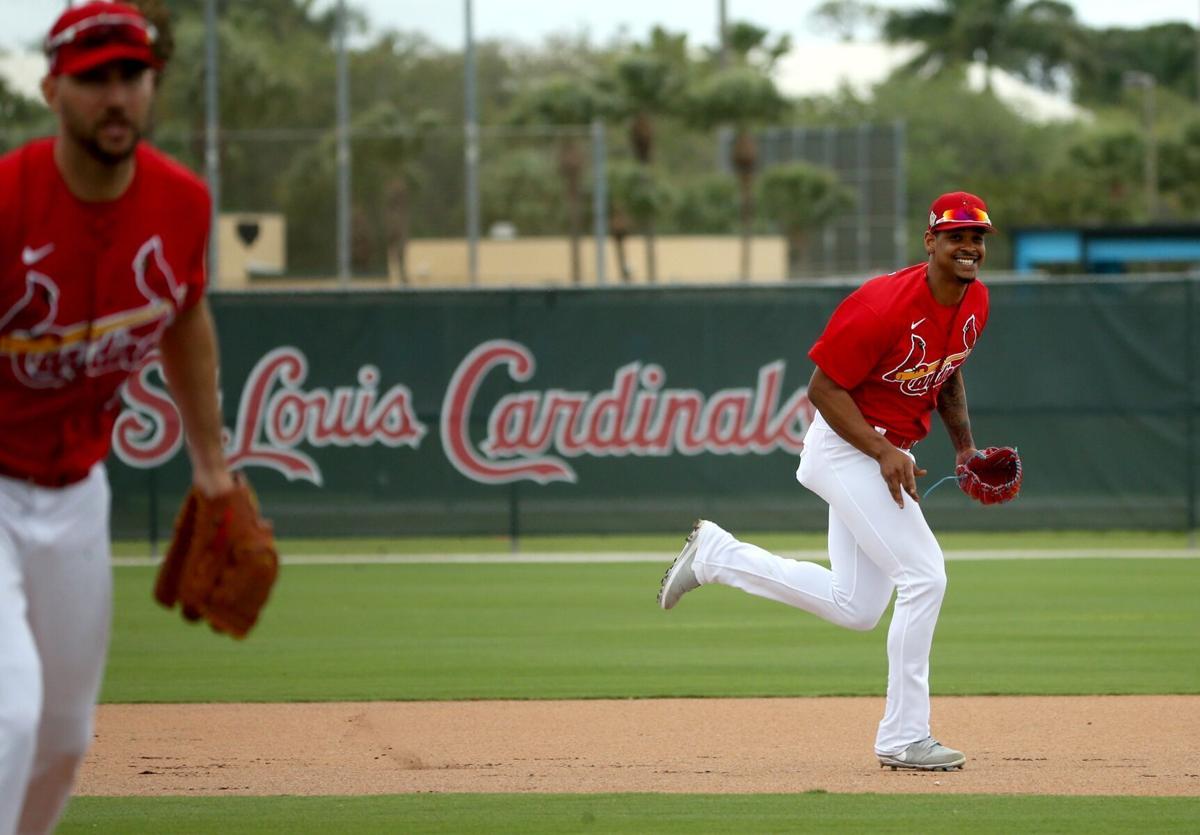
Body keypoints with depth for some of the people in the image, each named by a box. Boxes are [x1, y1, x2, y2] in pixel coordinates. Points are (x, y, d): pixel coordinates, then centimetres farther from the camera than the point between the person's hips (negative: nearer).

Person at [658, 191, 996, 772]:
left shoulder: (975, 301, 0)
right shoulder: (884, 305, -25)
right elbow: (823, 387, -20)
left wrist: (963, 443, 5)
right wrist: (884, 452, -27)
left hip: (888, 452, 9)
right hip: (847, 447, -9)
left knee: (855, 609, 12)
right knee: (924, 575, -16)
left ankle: (717, 555, 25)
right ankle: (904, 738, -9)